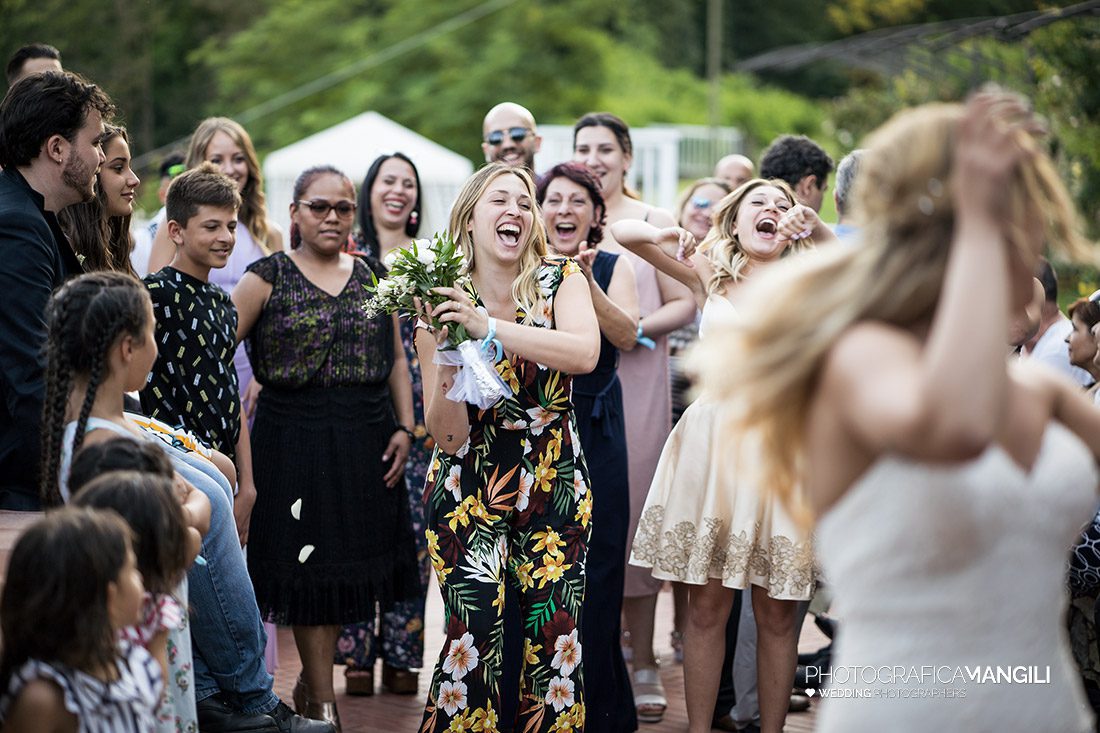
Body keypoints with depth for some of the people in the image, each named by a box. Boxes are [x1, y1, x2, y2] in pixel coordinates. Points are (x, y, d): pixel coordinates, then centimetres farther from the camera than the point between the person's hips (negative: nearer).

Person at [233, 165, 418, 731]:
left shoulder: (371, 276, 11)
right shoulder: (269, 277, -2)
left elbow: (397, 360, 13)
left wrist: (404, 428, 4)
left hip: (366, 442, 4)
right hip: (296, 440, -4)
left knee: (350, 563, 7)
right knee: (309, 566, -1)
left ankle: (312, 678, 26)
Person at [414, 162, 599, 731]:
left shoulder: (560, 281, -1)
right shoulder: (442, 307, -2)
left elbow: (585, 353, -24)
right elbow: (448, 436, -6)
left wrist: (487, 326, -28)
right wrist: (444, 352, -21)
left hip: (555, 487, 1)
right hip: (467, 489, -1)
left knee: (555, 636, -5)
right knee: (475, 634, -14)